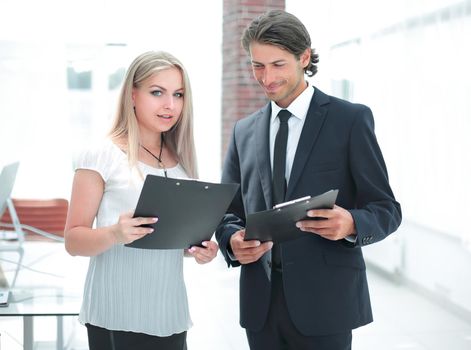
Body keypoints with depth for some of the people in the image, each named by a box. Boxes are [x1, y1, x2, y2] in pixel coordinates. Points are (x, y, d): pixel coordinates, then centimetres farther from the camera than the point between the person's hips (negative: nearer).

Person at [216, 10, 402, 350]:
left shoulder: (351, 119, -2)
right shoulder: (244, 131, 11)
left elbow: (386, 209, -3)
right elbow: (228, 211, 13)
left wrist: (351, 224, -24)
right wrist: (232, 242, -9)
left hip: (324, 302, -4)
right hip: (260, 302, 4)